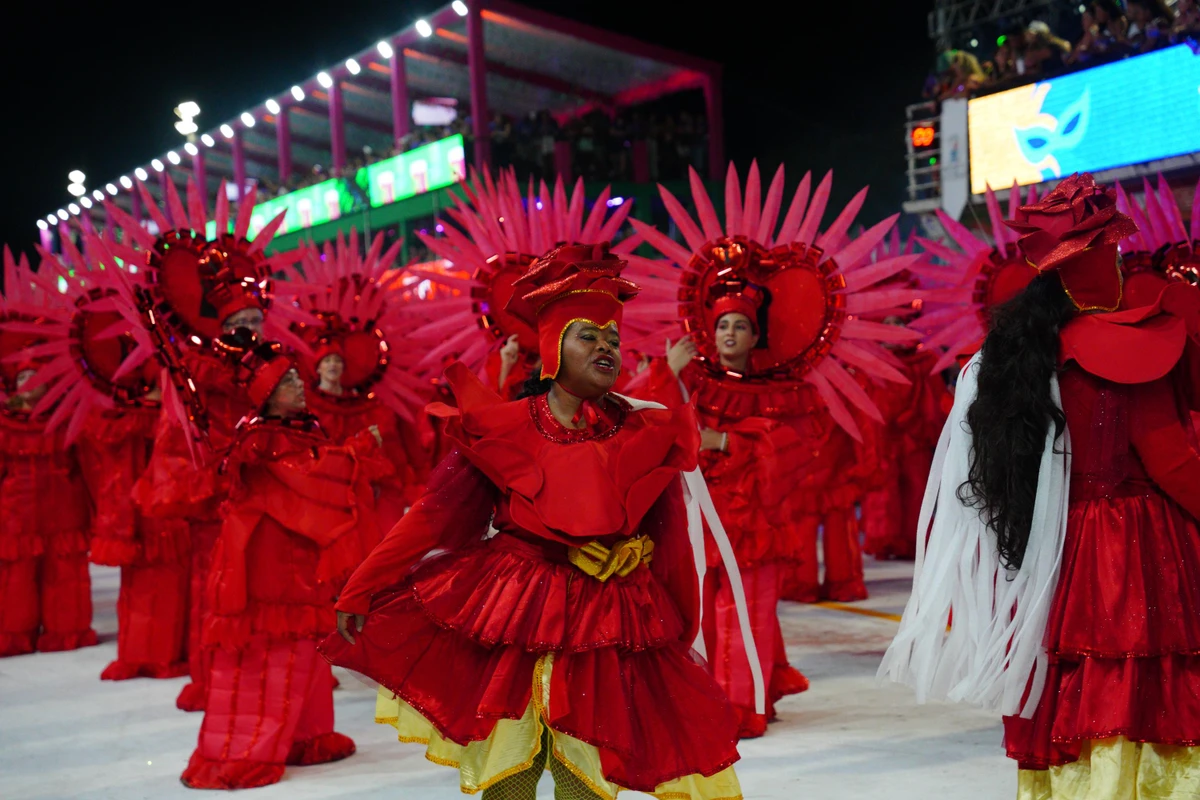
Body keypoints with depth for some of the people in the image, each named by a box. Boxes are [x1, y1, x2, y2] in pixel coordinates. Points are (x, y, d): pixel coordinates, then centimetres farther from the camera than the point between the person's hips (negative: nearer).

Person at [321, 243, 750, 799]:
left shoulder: (647, 438, 1)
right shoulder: (500, 431, -4)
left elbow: (670, 547, 8)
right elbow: (431, 517, -1)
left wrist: (680, 641, 13)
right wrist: (361, 594, 1)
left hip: (610, 637, 1)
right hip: (511, 626, -1)